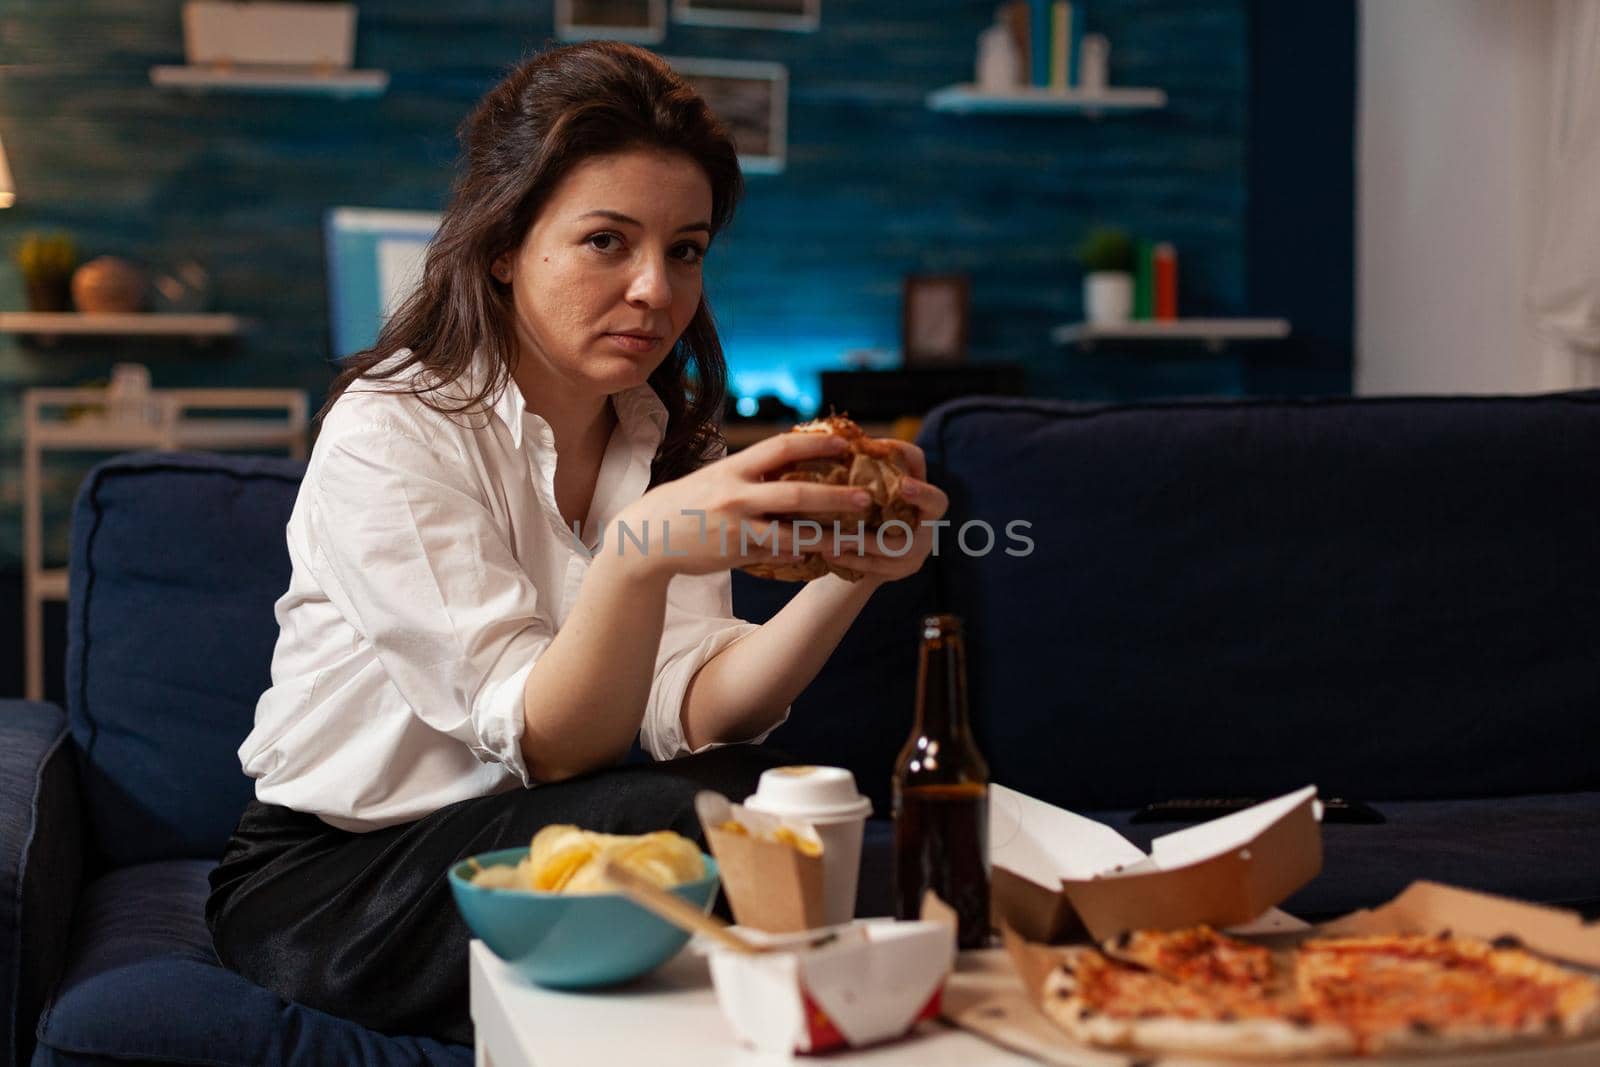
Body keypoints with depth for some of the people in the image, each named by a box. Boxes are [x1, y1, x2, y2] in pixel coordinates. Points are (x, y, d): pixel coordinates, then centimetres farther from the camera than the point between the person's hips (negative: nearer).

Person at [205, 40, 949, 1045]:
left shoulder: (668, 438, 5)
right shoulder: (389, 434, -15)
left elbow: (693, 713, -11)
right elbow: (543, 744, -24)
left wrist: (849, 575, -28)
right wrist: (642, 553, -42)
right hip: (321, 880, -5)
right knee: (683, 821, -30)